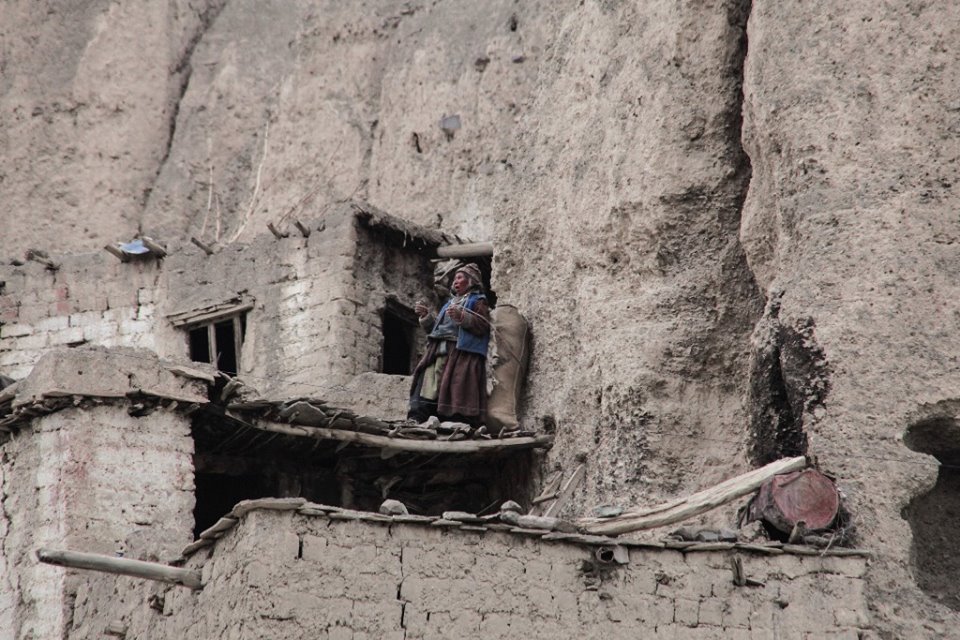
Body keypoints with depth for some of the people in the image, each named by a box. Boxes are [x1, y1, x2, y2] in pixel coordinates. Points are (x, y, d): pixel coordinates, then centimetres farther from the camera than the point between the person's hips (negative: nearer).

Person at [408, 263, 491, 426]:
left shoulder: (477, 301, 9)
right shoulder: (450, 303, 31)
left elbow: (484, 326, -8)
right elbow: (435, 328, 33)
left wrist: (462, 317, -19)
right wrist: (426, 316, 16)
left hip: (460, 352, -7)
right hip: (438, 350, 7)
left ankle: (458, 424, -24)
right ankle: (416, 419, -13)